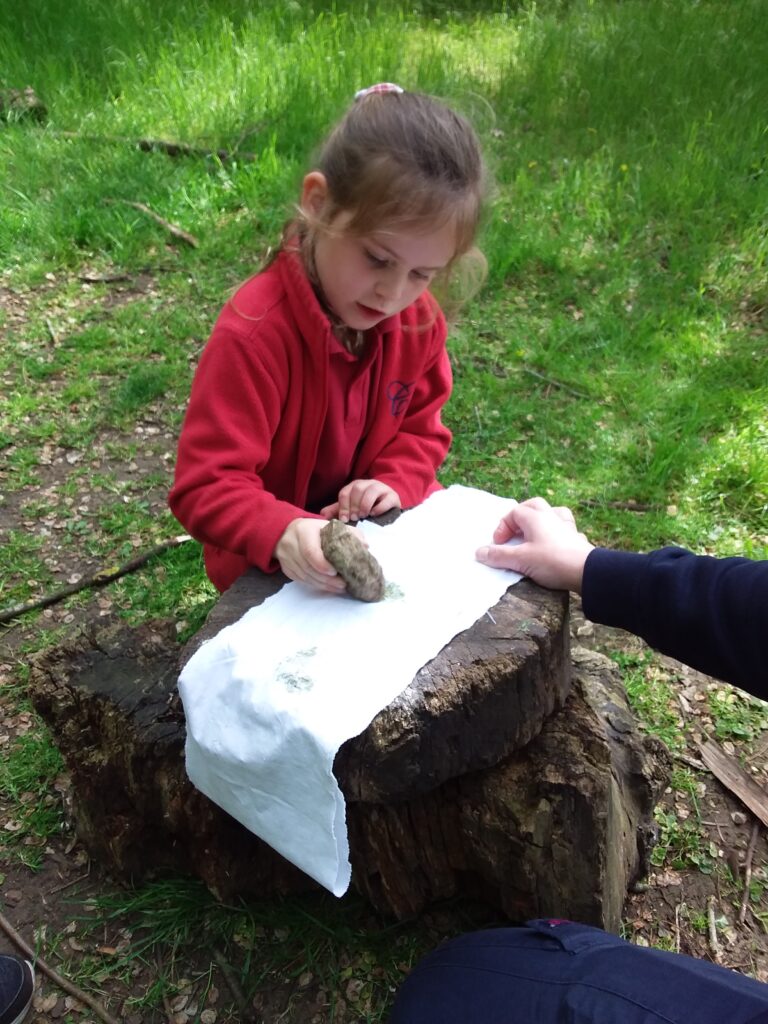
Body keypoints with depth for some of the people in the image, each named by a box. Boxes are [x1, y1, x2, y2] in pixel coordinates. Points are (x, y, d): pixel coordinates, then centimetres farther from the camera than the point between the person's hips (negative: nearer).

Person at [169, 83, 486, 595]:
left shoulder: (421, 319, -8)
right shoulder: (254, 333, -28)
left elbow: (420, 428, 5)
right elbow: (205, 487, -27)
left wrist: (395, 484, -17)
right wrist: (283, 533, -46)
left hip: (386, 542, 6)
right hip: (270, 568, -5)